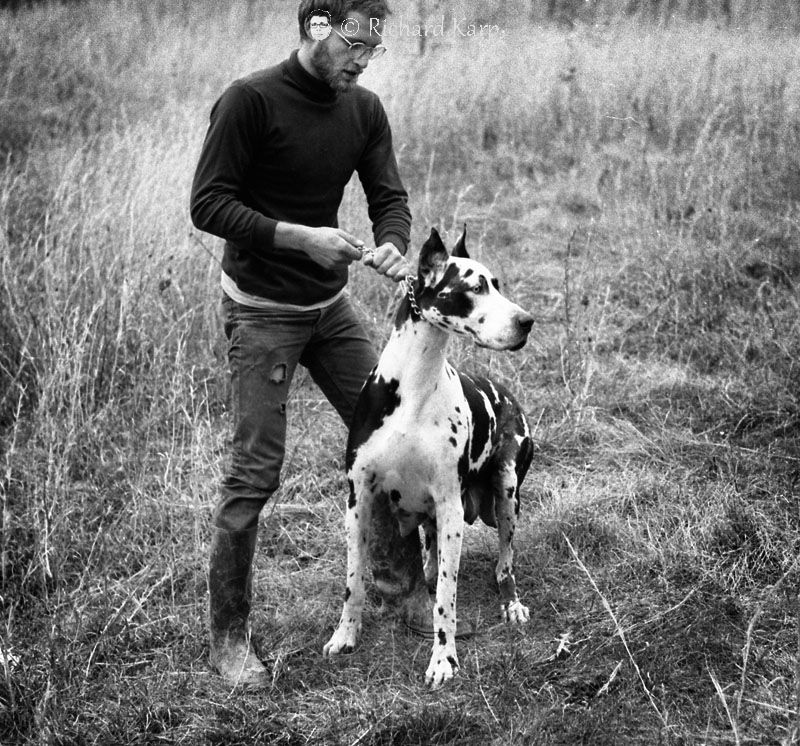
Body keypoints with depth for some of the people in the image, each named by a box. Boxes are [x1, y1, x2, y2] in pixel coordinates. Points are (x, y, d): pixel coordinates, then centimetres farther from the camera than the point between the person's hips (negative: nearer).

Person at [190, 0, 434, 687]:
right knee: (255, 472, -6)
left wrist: (393, 244, -19)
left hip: (330, 306, 6)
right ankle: (228, 636, 7)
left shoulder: (364, 110, 3)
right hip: (261, 312, -6)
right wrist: (298, 236, -24)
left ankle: (400, 584, 27)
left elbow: (389, 196, 4)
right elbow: (208, 204, -16)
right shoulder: (251, 101, -16)